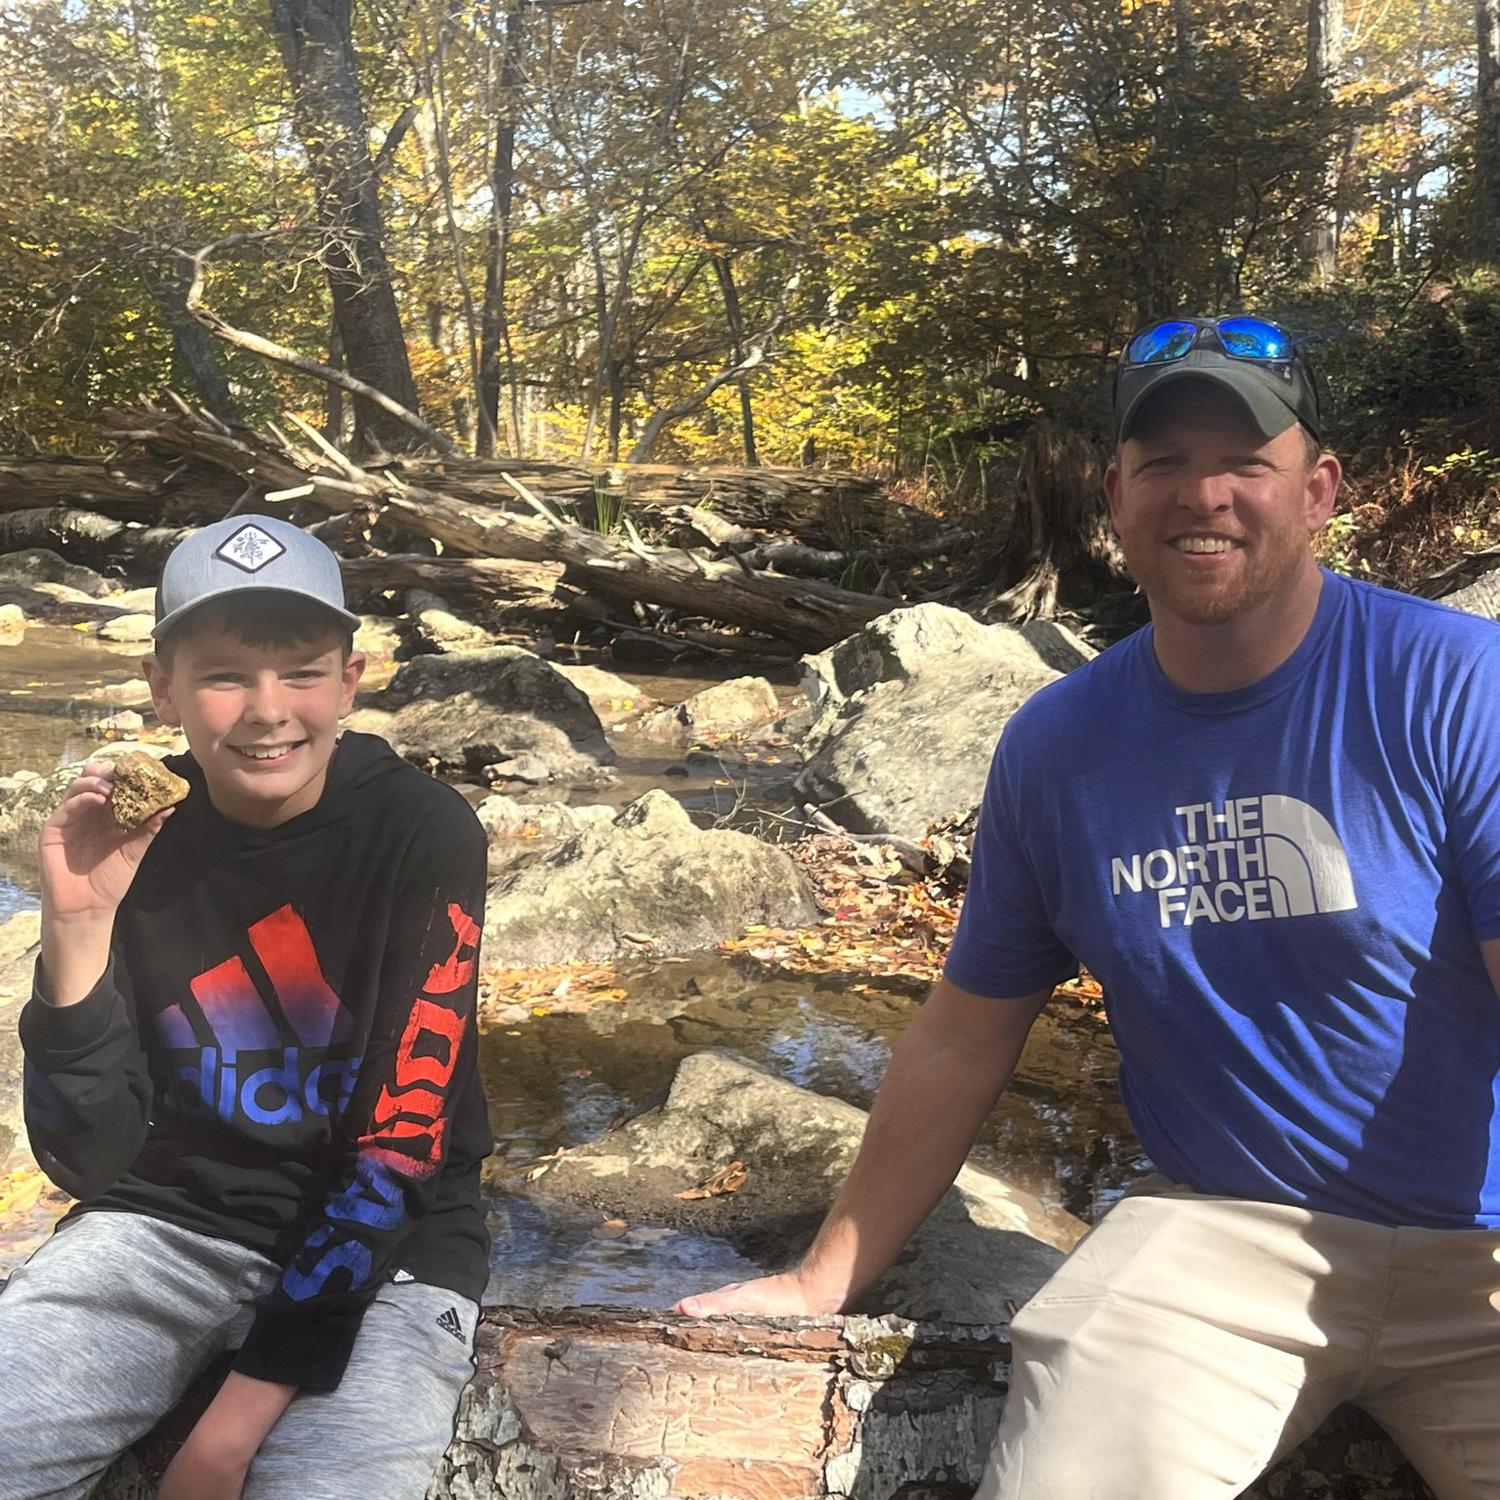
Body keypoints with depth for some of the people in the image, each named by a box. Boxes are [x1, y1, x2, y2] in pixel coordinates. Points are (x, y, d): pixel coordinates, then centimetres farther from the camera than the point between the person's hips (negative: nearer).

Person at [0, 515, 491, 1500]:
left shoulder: (424, 834, -14)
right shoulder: (132, 836, -6)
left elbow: (401, 1142, -14)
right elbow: (87, 1161, -7)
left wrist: (244, 1412, -18)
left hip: (380, 1242, -2)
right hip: (172, 1218, 3)